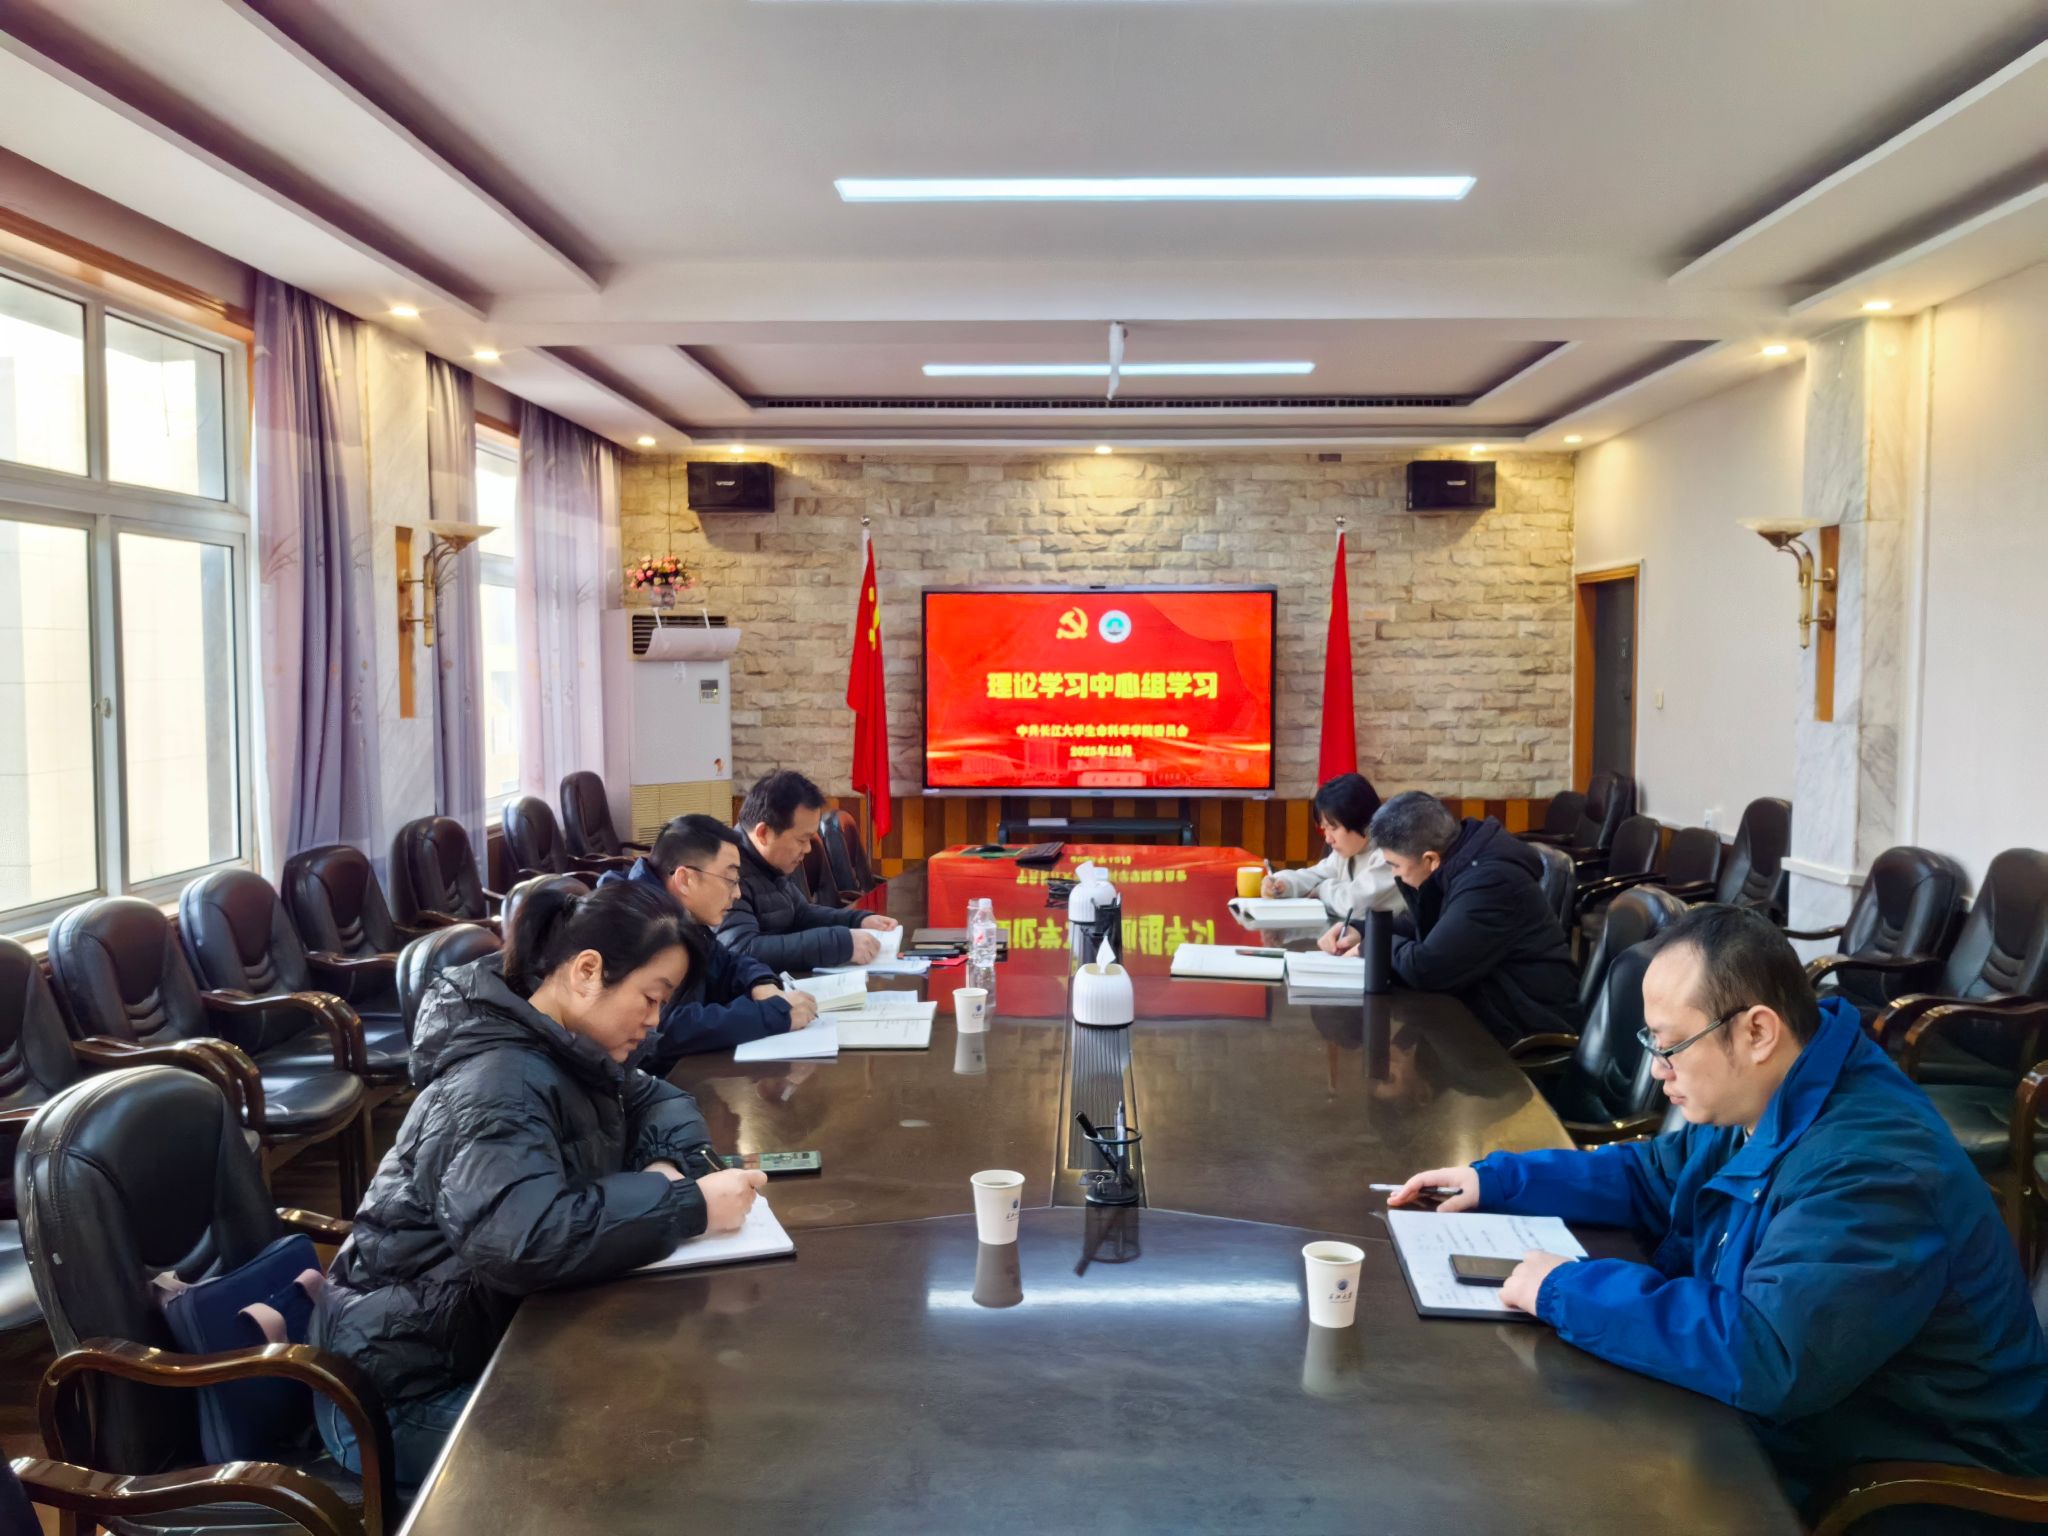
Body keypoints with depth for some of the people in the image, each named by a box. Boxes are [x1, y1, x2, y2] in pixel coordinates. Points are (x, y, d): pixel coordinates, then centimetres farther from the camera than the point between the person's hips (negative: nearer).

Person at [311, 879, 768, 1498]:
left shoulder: (559, 1051, 1)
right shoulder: (500, 1083, -27)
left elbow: (656, 1100, 14)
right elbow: (521, 1238, -42)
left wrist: (668, 1167, -9)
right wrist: (688, 1206, -35)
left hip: (480, 1337, 9)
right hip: (409, 1395, -9)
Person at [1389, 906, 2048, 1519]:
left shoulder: (1869, 1167, -31)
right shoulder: (1758, 1111, 1)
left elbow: (1764, 1353, -40)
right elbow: (1652, 1178, 19)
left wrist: (1566, 1290, -30)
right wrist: (1496, 1179, 8)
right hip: (1788, 1433, 9)